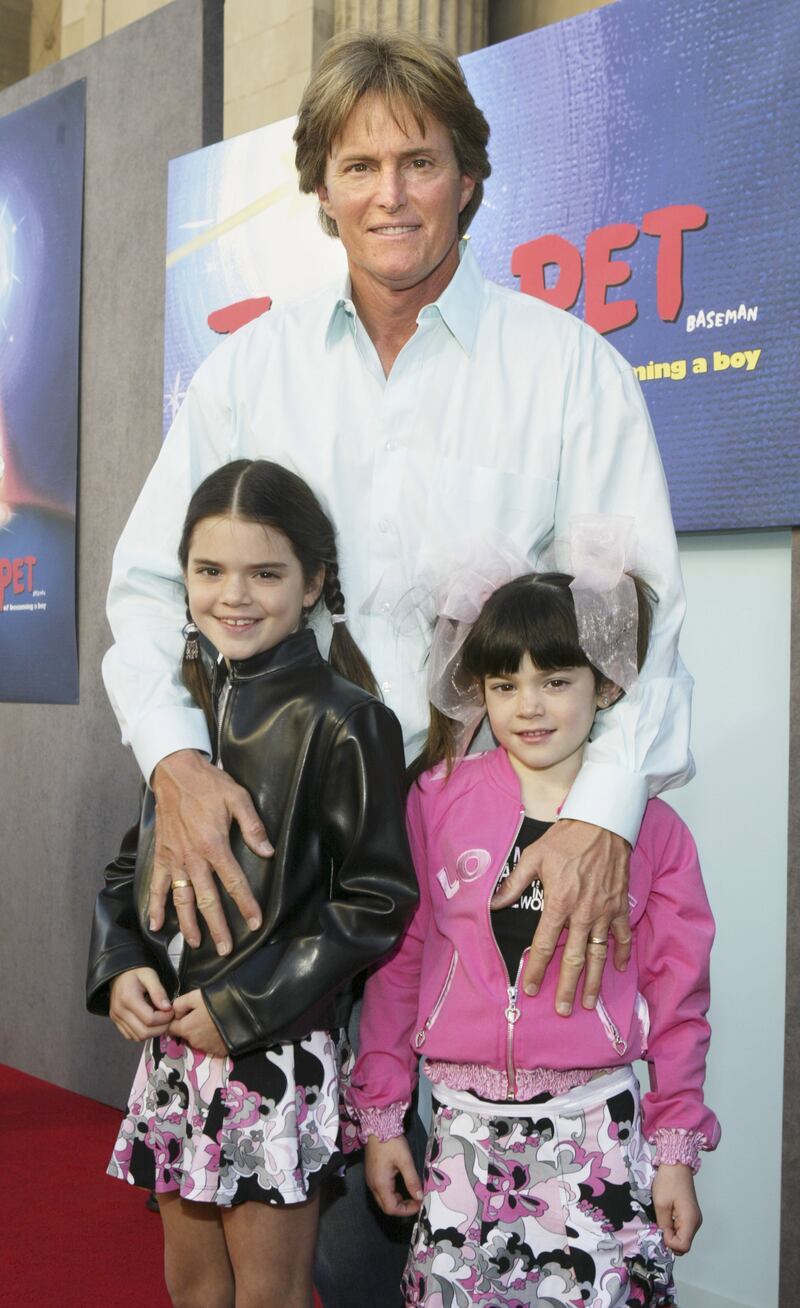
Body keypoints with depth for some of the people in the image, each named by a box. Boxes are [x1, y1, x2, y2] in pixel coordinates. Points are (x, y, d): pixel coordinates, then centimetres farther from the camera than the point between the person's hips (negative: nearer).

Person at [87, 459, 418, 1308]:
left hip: (280, 1049, -6)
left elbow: (377, 899, -14)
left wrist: (243, 1006, -16)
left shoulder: (342, 720, -12)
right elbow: (133, 863, 13)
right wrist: (120, 967, -5)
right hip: (172, 1040, 6)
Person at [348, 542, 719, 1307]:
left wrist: (676, 1151, 5)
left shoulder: (652, 829, 1)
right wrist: (380, 1117, 5)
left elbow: (676, 998, 5)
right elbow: (397, 961, 4)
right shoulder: (438, 799, 0)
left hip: (594, 1125, 0)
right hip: (467, 1125, 1)